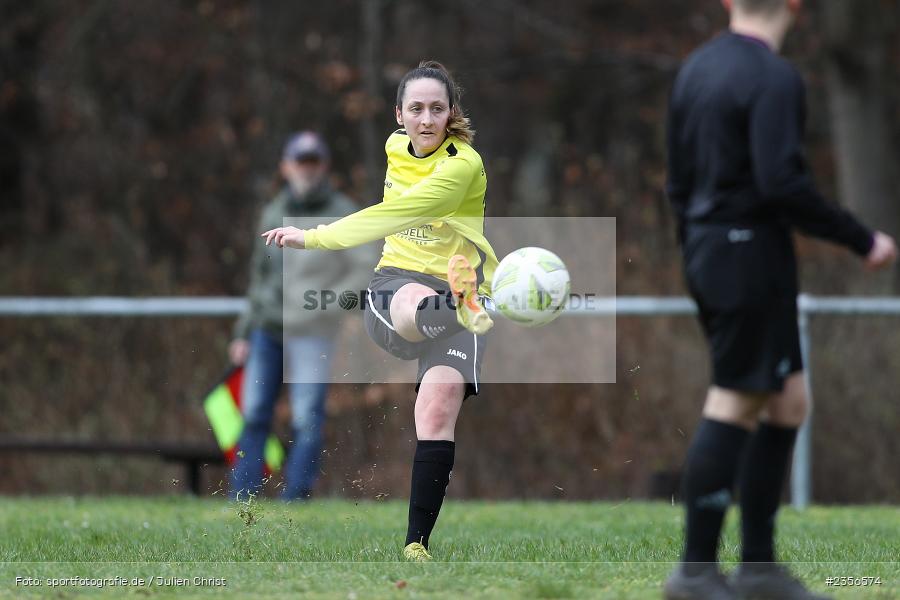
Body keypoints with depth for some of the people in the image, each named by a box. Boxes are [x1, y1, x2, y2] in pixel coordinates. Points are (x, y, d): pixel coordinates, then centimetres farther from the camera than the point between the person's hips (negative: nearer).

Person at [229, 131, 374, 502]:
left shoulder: (342, 214, -1)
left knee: (307, 420, -9)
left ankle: (294, 502, -6)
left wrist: (322, 305, -19)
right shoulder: (273, 214, 15)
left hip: (311, 335, -5)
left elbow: (365, 270, -8)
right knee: (254, 415, 1)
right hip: (267, 330, 5)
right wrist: (244, 332, 17)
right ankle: (242, 502, 2)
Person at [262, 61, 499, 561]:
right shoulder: (396, 150, 10)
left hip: (458, 287, -4)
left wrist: (314, 238, -26)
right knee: (414, 305, -36)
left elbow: (397, 214, -23)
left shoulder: (464, 164, -12)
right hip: (397, 282, 4)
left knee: (439, 407, -24)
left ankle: (417, 543, -24)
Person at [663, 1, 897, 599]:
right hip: (752, 254, -9)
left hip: (708, 252, 9)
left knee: (788, 402, 12)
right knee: (736, 407, -5)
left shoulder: (695, 70, 13)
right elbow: (783, 185, -22)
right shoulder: (773, 78, -14)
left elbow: (679, 183, 17)